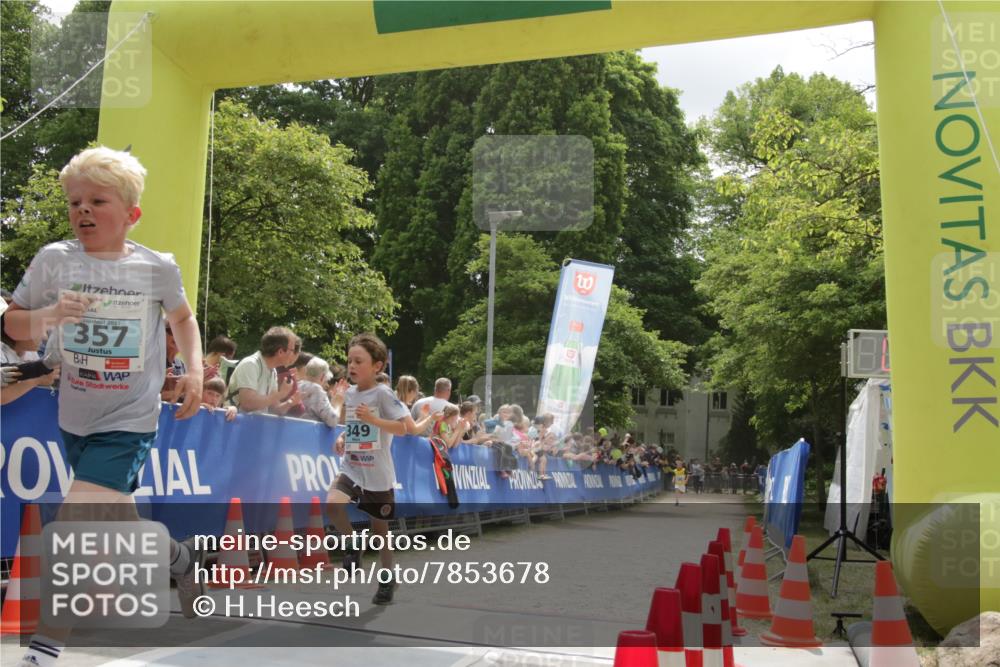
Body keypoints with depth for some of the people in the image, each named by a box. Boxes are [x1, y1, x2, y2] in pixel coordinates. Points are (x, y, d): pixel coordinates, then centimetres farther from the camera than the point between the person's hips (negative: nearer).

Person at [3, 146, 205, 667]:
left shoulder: (158, 267, -8)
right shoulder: (54, 260, -6)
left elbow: (183, 317, 12)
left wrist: (195, 369, -2)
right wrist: (46, 316, -19)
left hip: (129, 420, -4)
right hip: (74, 418, 4)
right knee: (116, 520, 20)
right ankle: (179, 558, 50)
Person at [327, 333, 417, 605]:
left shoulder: (382, 394, -13)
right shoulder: (349, 394, 5)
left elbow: (407, 427, -20)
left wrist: (373, 419, -29)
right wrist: (342, 438, 2)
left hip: (378, 474, -4)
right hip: (351, 468, 4)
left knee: (380, 528, 9)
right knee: (332, 504, -25)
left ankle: (387, 579, 29)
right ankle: (353, 544, 2)